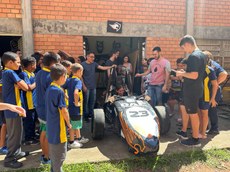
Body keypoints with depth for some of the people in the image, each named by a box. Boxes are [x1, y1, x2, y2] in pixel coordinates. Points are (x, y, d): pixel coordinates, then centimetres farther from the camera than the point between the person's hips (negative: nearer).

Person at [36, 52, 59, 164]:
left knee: (43, 133, 20)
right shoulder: (50, 77, -24)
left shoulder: (39, 74, 3)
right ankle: (47, 158, 21)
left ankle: (43, 154, 35)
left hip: (40, 108, 8)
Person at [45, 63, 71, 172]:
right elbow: (64, 110, -19)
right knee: (60, 154, 5)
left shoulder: (49, 88, 5)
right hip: (58, 127, -9)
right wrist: (68, 123, -5)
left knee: (53, 151, 22)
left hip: (51, 126, 9)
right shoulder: (59, 91, -21)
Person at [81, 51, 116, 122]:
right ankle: (85, 115, 13)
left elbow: (102, 68, 3)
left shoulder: (94, 64, 8)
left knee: (92, 100, 11)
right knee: (86, 101, 1)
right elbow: (80, 76, -7)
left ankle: (91, 113, 26)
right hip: (86, 86, -5)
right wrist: (83, 86, -12)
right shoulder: (83, 64, -7)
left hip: (93, 86, 6)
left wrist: (111, 67, -9)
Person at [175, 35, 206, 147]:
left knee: (193, 113, 1)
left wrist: (182, 74, -13)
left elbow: (194, 75, -28)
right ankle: (184, 132, 34)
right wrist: (184, 73, 13)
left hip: (192, 90, -10)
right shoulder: (200, 54, 12)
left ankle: (195, 139, 14)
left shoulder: (194, 56, -21)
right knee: (184, 108, 21)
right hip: (192, 89, 10)